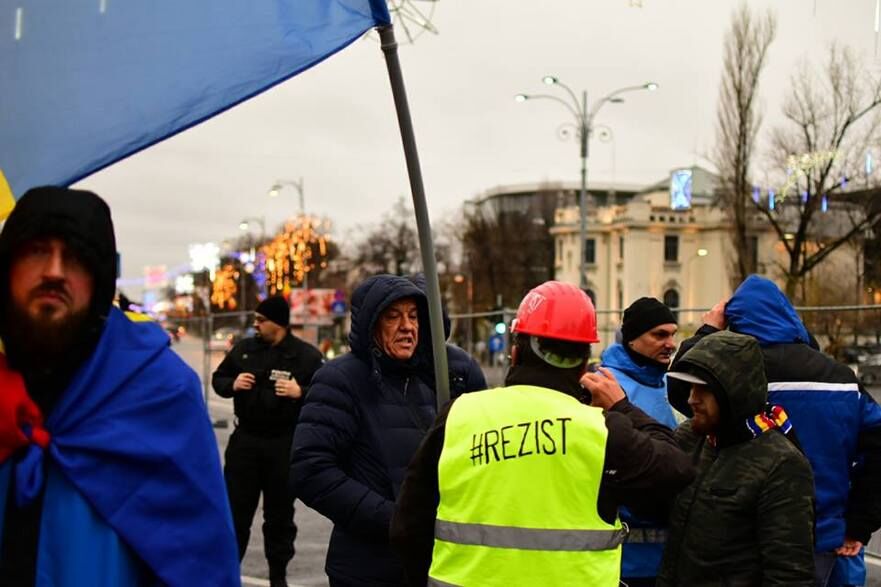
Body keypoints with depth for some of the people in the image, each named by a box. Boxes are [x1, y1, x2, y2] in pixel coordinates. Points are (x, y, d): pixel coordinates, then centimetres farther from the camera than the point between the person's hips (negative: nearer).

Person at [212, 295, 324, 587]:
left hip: (285, 443, -2)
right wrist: (232, 384, -9)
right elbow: (218, 378, 13)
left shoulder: (306, 355, -6)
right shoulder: (243, 349, 5)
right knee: (236, 508, 4)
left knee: (280, 513, 9)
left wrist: (301, 392, -23)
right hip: (245, 439, 2)